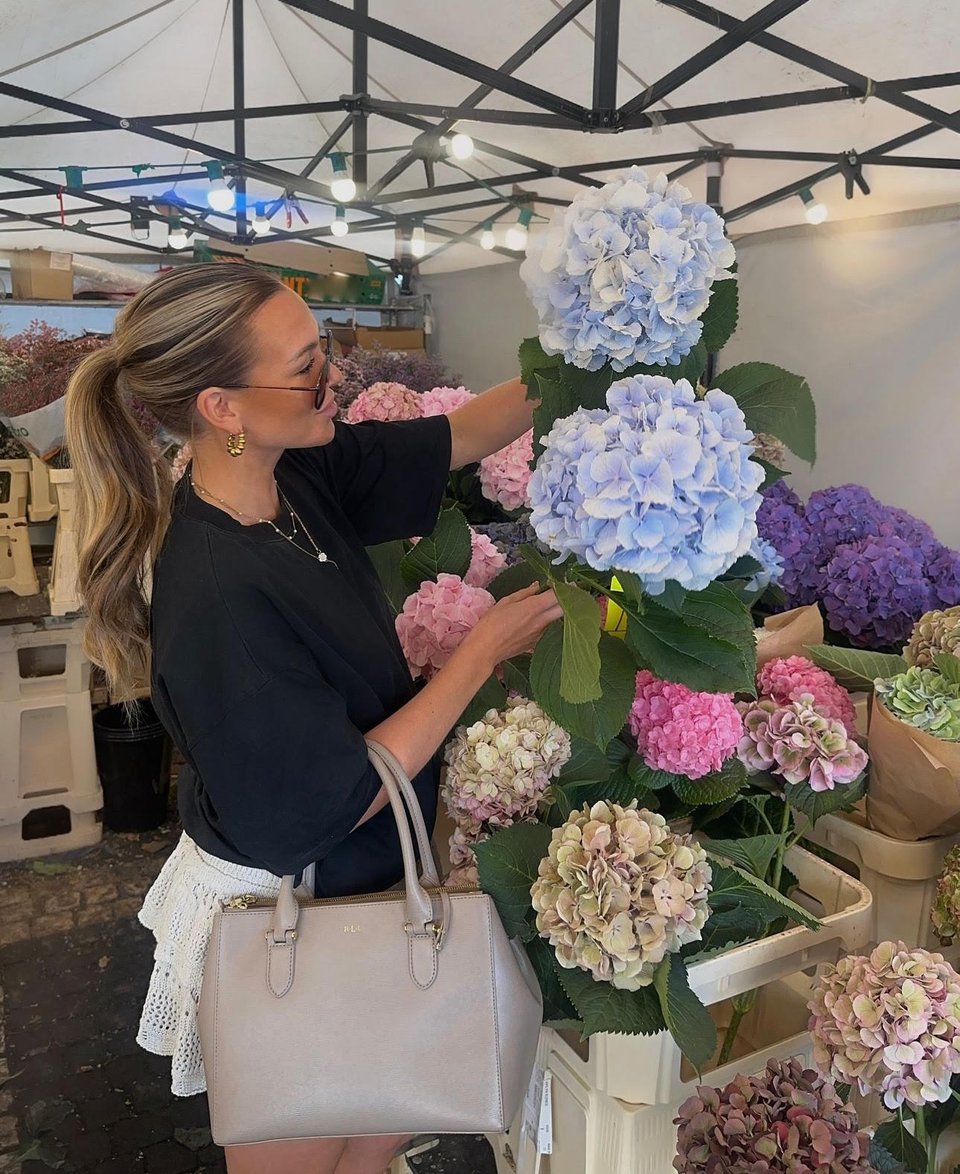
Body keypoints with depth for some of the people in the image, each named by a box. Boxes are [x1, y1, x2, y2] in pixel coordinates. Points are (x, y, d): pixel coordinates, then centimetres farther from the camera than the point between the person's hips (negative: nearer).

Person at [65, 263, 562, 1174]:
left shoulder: (300, 474, -11)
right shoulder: (216, 594, -33)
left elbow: (453, 438, 2)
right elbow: (334, 801, -25)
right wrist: (485, 649, -21)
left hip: (350, 880, 7)